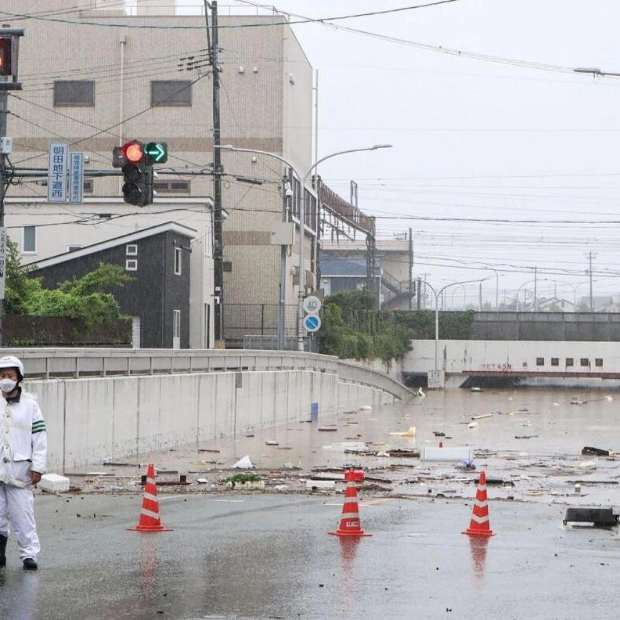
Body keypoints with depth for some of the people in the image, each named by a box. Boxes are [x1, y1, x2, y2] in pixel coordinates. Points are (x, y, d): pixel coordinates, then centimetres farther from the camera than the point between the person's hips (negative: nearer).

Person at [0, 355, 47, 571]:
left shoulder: (30, 404, 2)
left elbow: (40, 437, 2)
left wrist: (38, 467, -3)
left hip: (20, 470, -2)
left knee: (23, 514, -3)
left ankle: (29, 554, 2)